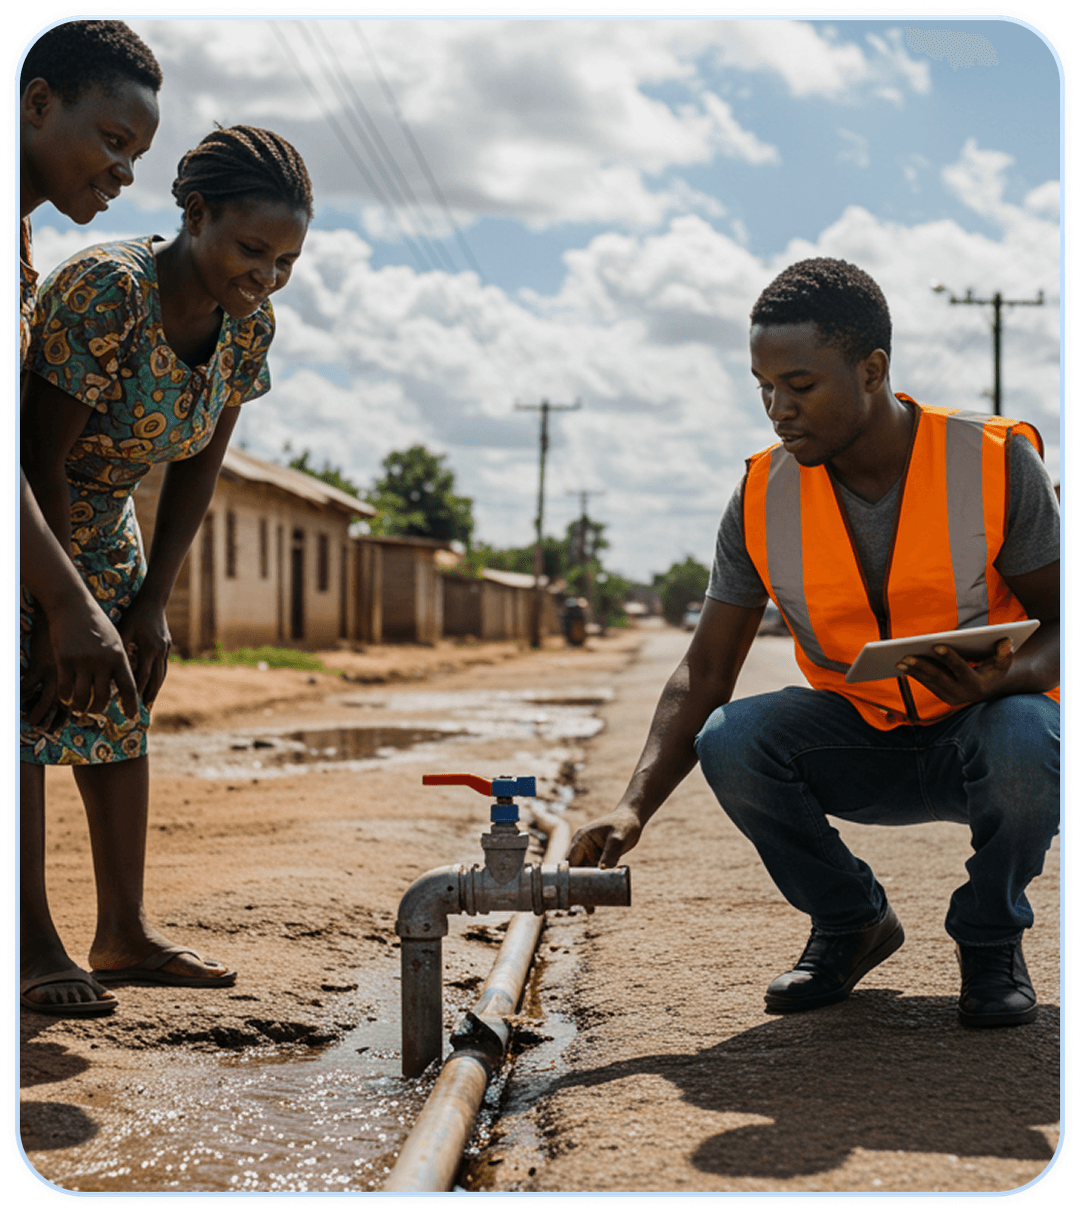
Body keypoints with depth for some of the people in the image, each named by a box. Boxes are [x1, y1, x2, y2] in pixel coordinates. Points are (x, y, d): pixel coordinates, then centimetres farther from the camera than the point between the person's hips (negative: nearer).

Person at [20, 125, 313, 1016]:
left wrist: (151, 602, -4)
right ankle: (33, 947, -10)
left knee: (124, 702, 6)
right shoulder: (105, 292, -33)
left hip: (98, 511, 8)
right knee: (29, 700, -14)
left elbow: (199, 466, -1)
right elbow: (41, 459, -29)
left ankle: (124, 932, 12)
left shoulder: (249, 323, -10)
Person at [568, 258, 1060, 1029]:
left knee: (1026, 741, -37)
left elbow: (1061, 624, -9)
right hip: (860, 746, 2)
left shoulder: (997, 463, -16)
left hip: (981, 725, -2)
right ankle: (851, 922, 2)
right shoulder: (763, 497, -10)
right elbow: (704, 674, -9)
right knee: (729, 741, -26)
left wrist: (1005, 677, -33)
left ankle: (991, 935, -4)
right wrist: (635, 808, -24)